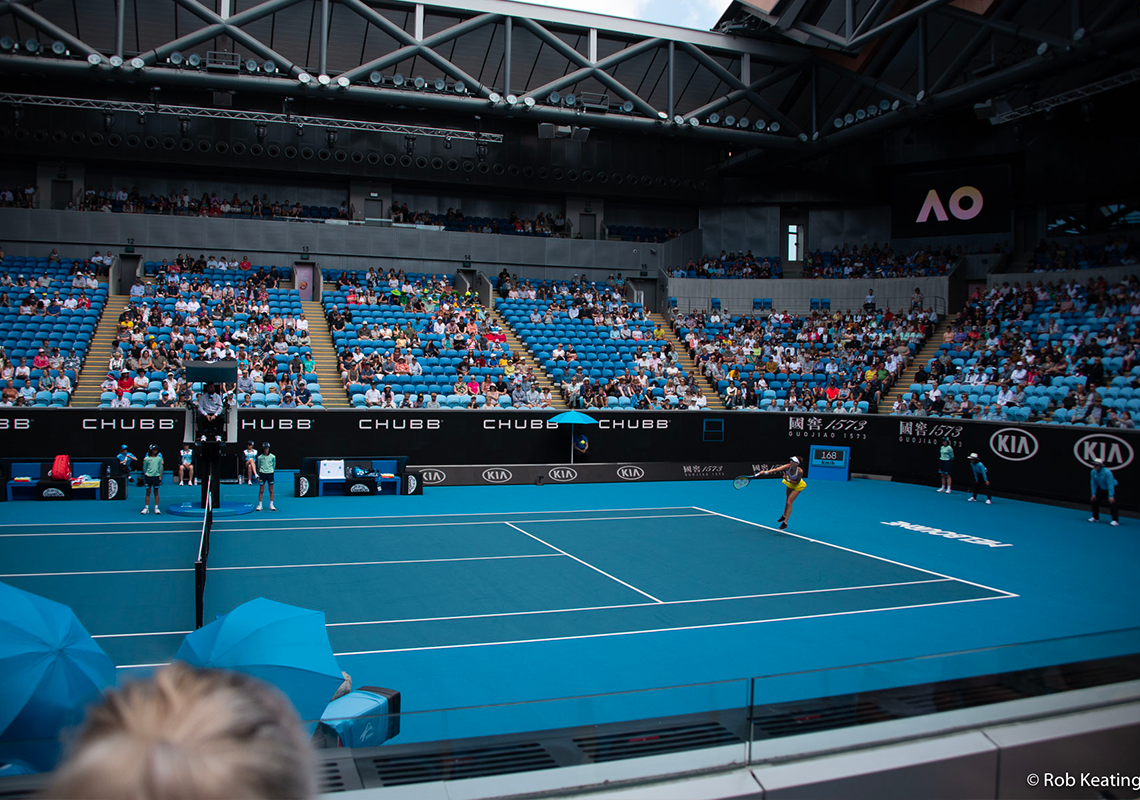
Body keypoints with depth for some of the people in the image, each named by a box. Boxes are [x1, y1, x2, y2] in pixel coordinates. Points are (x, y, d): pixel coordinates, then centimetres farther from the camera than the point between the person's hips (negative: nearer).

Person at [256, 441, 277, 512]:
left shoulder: (272, 457, 0)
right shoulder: (260, 457, 1)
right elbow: (258, 466, 8)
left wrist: (272, 470, 8)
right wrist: (258, 475, 6)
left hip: (270, 474, 0)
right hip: (262, 474, 0)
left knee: (271, 490, 4)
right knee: (261, 490, 2)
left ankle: (271, 505, 11)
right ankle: (259, 505, 10)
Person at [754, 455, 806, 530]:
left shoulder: (800, 471, -37)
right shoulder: (788, 467, -31)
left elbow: (797, 482, -22)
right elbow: (776, 469, -45)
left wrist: (788, 480, -36)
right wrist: (765, 472, -58)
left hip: (798, 485, -4)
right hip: (790, 483, 4)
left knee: (789, 502, -12)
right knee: (787, 501, 20)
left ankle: (785, 523, -7)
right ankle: (784, 516, 44)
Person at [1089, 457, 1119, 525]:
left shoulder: (1107, 472, -32)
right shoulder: (1093, 472, -13)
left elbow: (1110, 484, -33)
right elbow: (1093, 483, -4)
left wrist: (1111, 496, -35)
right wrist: (1093, 494, -6)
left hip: (1111, 488, -6)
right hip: (1101, 489, 6)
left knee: (1111, 502, -20)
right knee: (1095, 501, 4)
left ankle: (1115, 520, -17)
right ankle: (1095, 517, 20)